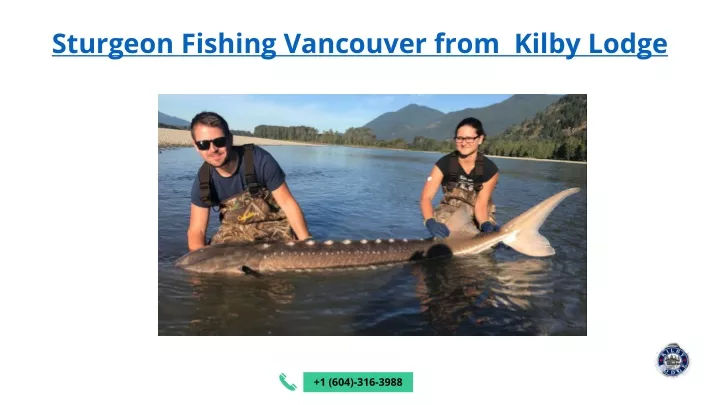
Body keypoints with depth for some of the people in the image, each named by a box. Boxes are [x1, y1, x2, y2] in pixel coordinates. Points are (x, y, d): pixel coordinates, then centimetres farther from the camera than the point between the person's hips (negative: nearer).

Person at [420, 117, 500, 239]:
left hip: (479, 215, 1)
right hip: (451, 209, -1)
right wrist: (430, 222, -47)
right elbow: (426, 198, -26)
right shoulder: (444, 163, -19)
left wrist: (485, 224, -42)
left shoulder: (490, 169, -17)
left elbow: (481, 204, -19)